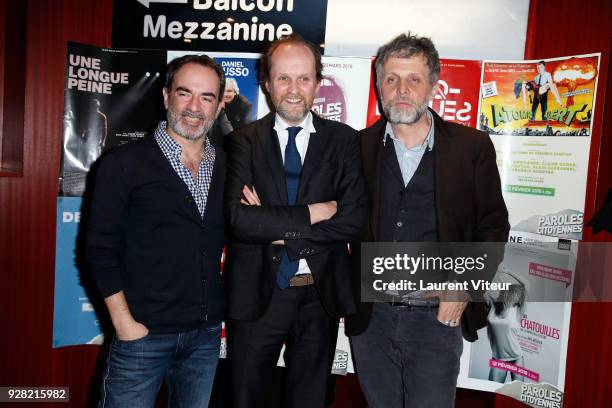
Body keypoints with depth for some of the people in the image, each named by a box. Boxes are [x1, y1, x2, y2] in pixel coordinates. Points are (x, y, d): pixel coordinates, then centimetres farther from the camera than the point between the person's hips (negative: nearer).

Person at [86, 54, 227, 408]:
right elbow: (101, 249, -6)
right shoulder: (125, 163, -5)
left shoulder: (226, 167, 6)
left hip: (207, 334, 4)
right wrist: (124, 323, -11)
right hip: (142, 334, -4)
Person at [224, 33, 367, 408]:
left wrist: (277, 230, -15)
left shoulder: (344, 141, -1)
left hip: (321, 295, 1)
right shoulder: (244, 142, -3)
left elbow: (353, 220, -12)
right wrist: (311, 213, -18)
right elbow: (239, 219, -17)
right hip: (257, 294, 0)